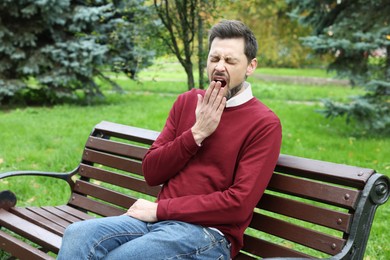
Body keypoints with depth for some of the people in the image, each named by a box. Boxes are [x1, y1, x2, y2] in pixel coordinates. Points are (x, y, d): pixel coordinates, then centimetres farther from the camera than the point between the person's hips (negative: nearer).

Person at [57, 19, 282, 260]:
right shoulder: (188, 101, 11)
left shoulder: (264, 124, -5)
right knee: (78, 235, -20)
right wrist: (196, 134, -8)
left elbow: (239, 204, -14)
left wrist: (160, 209, -12)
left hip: (209, 233, -5)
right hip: (160, 218, 5)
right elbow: (151, 173, 6)